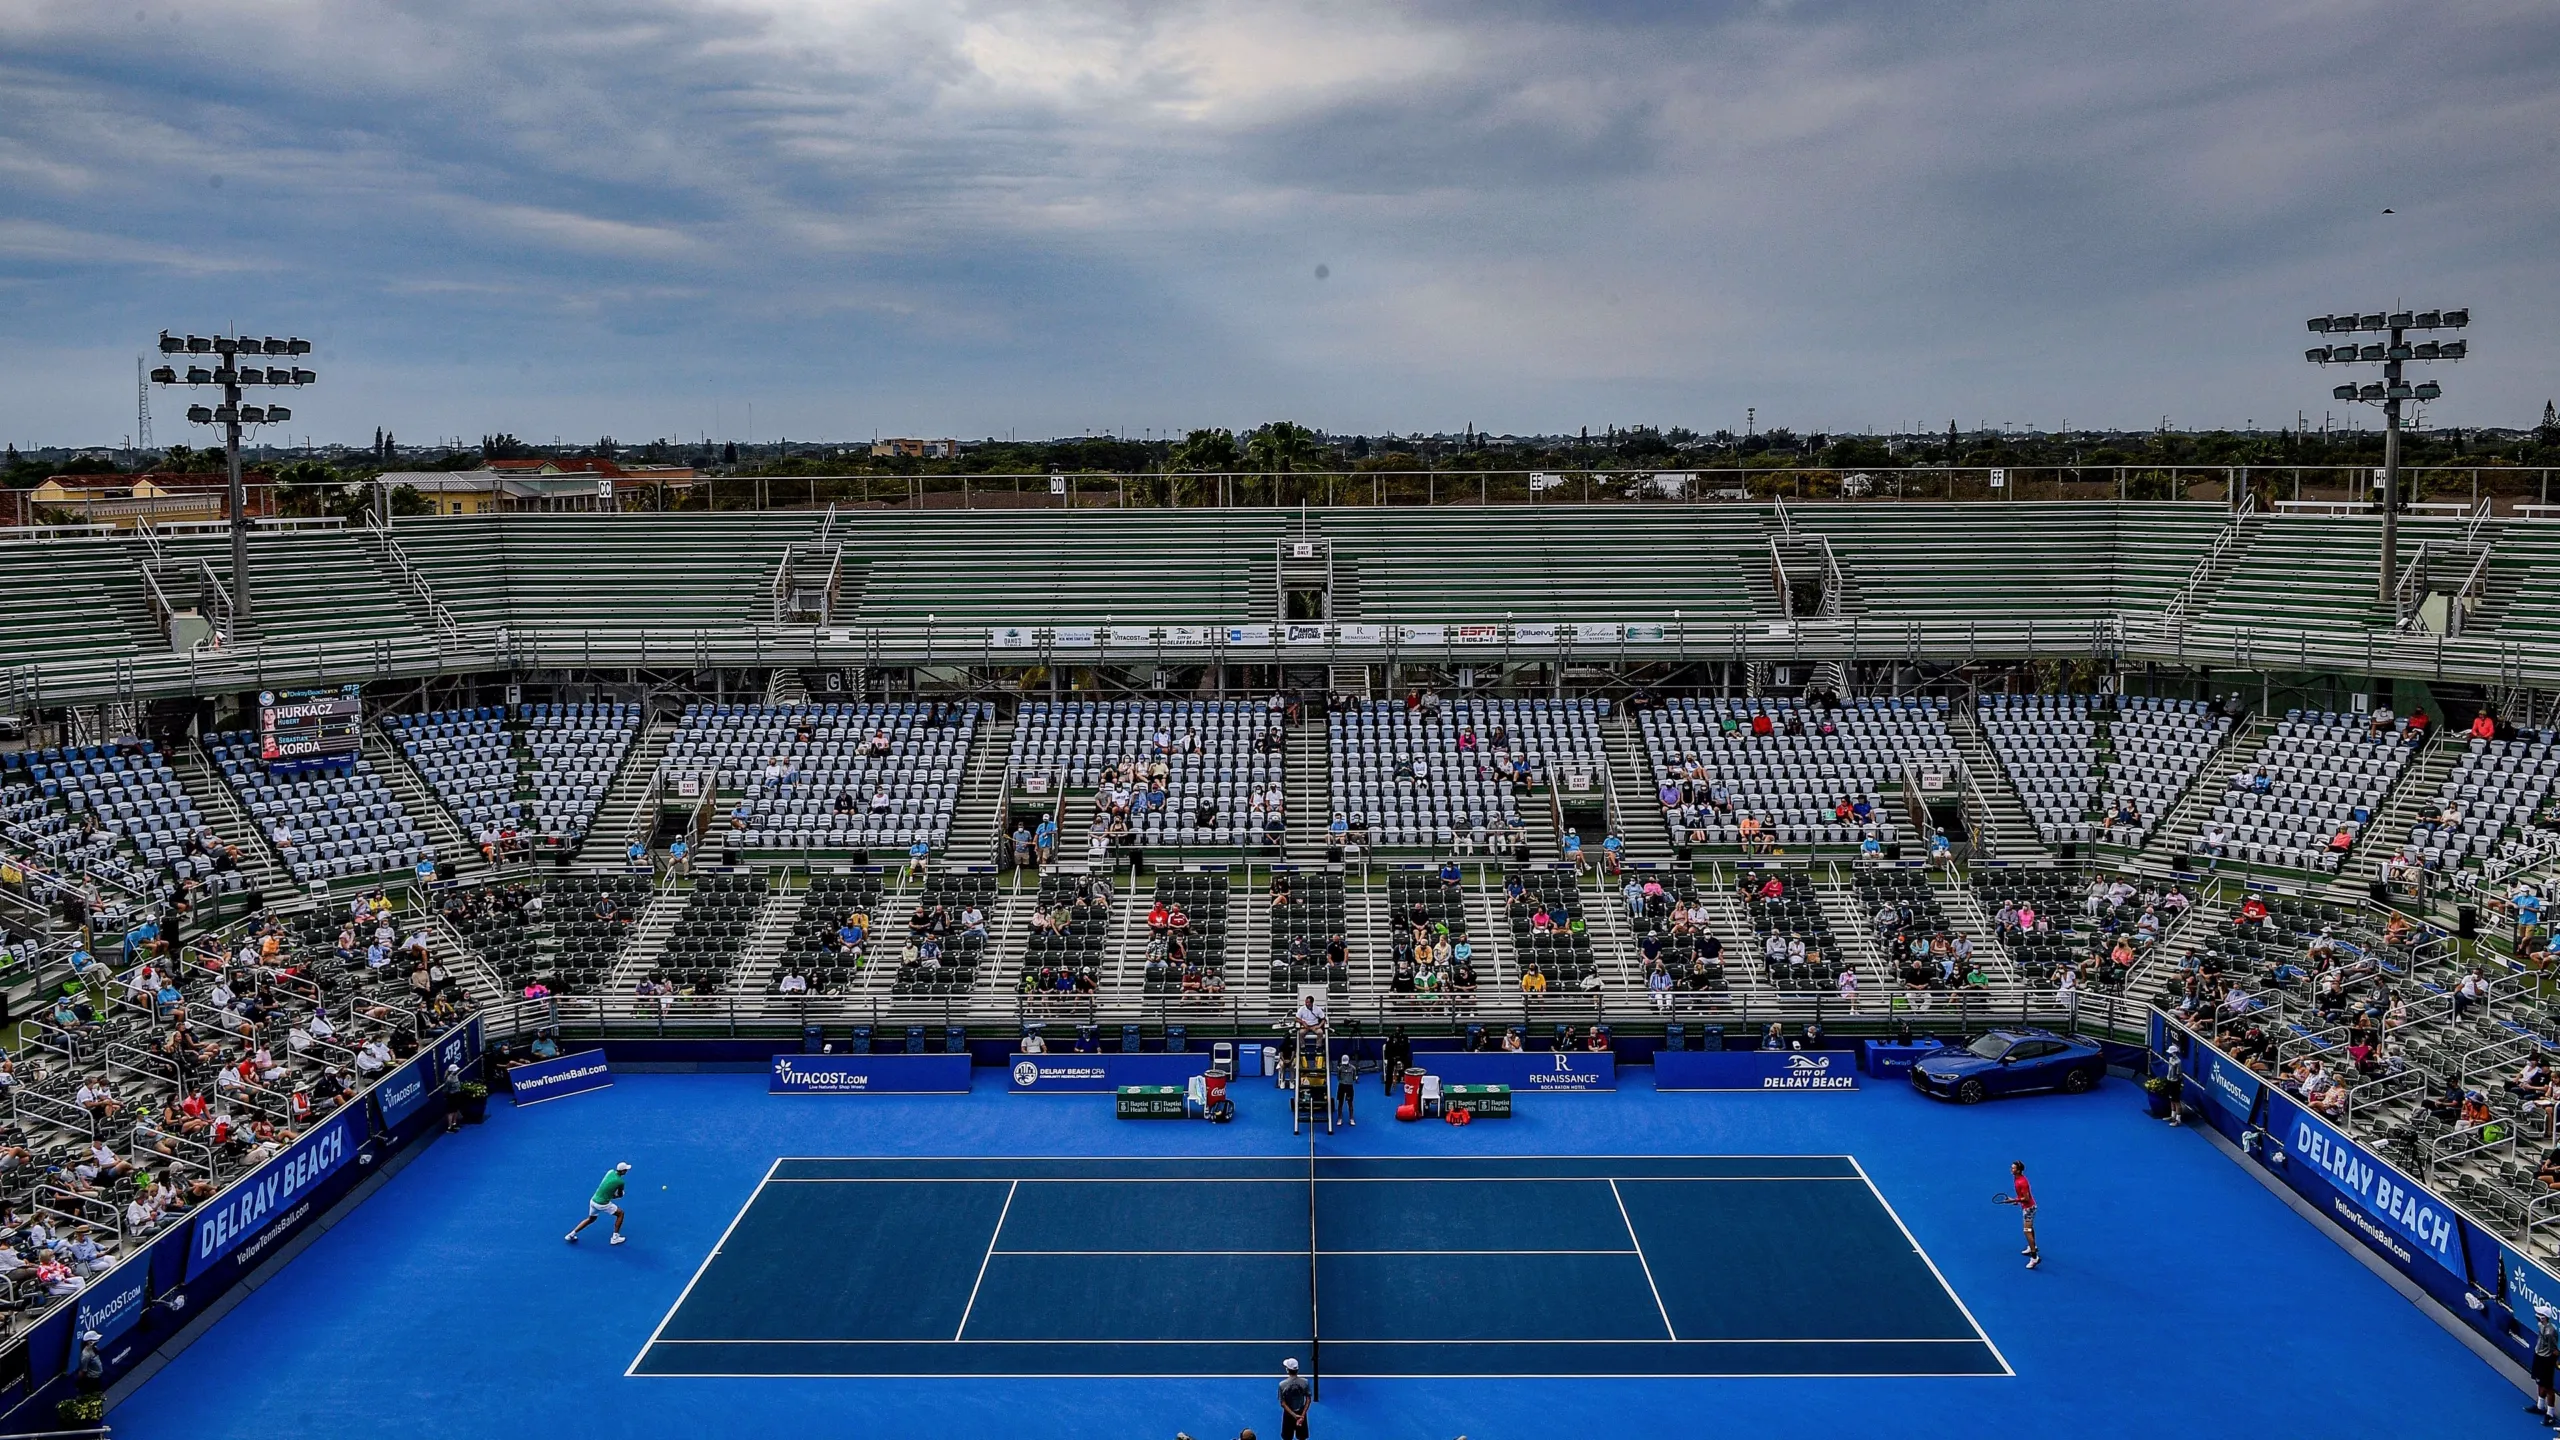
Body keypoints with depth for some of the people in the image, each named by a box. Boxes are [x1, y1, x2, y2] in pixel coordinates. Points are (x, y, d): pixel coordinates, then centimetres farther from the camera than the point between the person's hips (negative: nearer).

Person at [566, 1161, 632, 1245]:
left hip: (593, 1200, 6)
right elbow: (620, 1195, 0)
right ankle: (615, 1238, 15)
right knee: (620, 1213, 14)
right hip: (603, 1205, -6)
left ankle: (572, 1234, 28)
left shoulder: (610, 1172, 1)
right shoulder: (620, 1182, -17)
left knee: (591, 1219, 30)